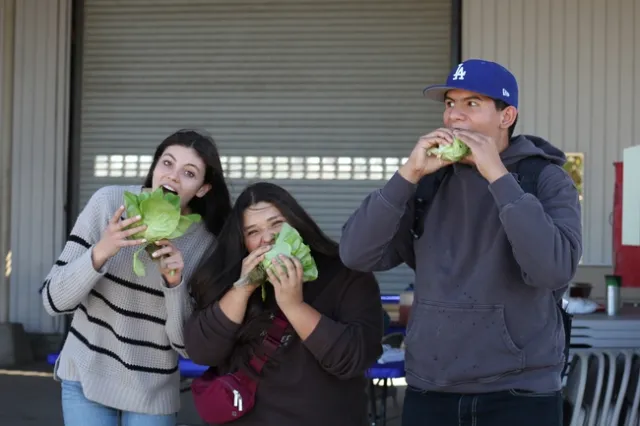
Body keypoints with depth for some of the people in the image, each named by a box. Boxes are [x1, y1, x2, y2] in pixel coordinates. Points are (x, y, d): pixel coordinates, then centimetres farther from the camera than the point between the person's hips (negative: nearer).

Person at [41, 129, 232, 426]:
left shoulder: (206, 241, -10)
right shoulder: (109, 201, -11)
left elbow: (187, 344, -9)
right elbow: (54, 301, -12)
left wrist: (175, 283, -23)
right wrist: (100, 253, -27)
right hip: (86, 376, 0)